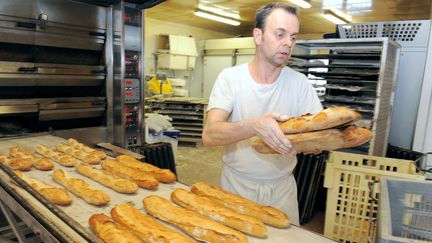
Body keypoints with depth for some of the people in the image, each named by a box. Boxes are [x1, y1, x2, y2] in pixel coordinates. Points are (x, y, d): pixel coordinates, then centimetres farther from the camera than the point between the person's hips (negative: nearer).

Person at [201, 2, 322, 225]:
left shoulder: (299, 82, -6)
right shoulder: (230, 77, -12)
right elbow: (209, 135, -24)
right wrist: (255, 125, -41)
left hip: (282, 187, 2)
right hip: (236, 184, -1)